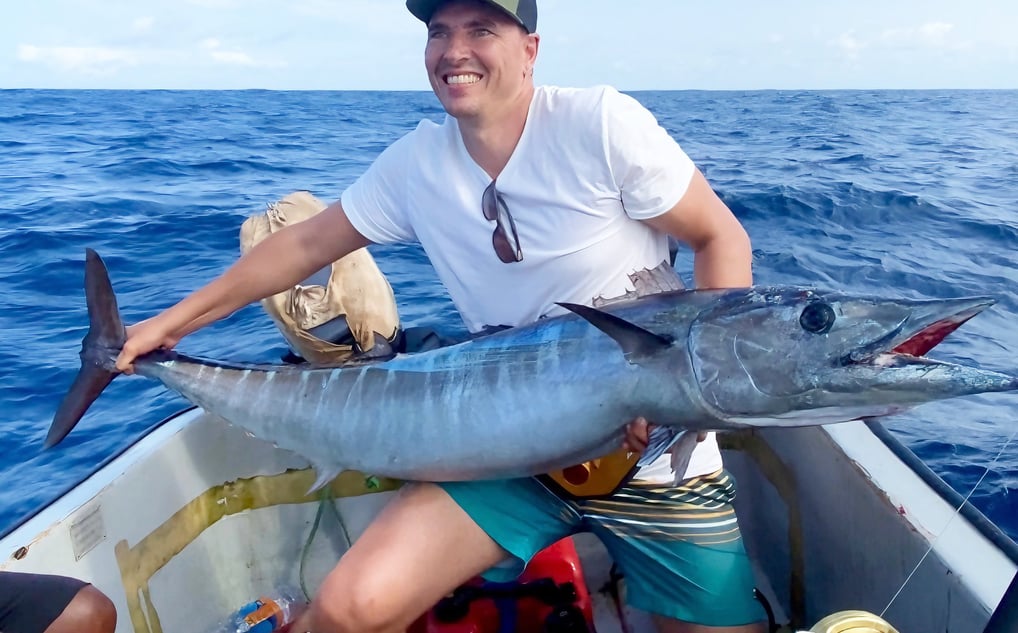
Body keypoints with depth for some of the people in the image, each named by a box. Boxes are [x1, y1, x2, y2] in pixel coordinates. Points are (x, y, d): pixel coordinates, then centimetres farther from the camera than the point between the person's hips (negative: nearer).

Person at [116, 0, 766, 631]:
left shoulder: (601, 122, -14)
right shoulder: (416, 162, -2)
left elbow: (723, 239, -8)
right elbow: (306, 245, 7)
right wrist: (170, 323, 9)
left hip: (653, 450, -1)